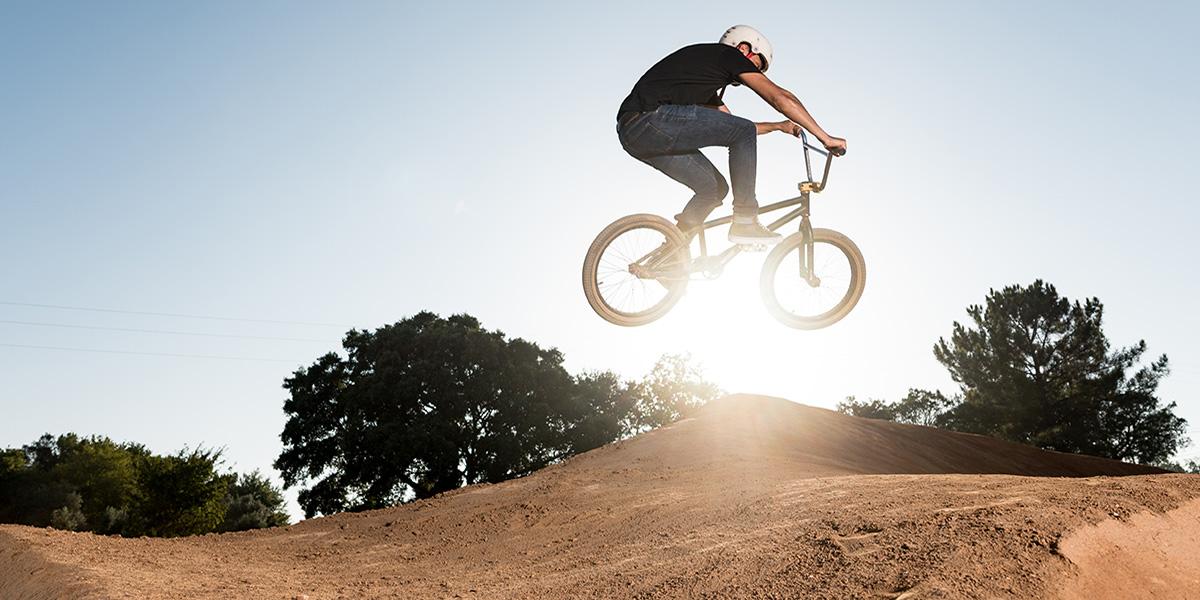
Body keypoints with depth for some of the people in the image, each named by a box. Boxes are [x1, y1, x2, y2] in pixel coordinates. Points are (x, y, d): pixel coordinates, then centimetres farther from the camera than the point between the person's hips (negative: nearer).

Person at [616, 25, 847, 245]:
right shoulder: (729, 54, 7)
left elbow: (732, 127, 41)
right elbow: (781, 97, 1)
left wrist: (778, 126, 46)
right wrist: (825, 137, 4)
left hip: (632, 132, 9)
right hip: (651, 119, -9)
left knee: (714, 188, 13)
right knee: (743, 132, -5)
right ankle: (744, 222, -3)